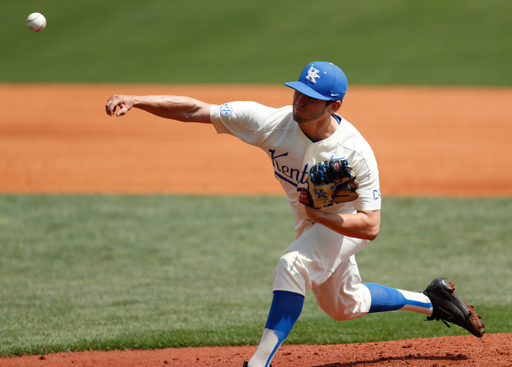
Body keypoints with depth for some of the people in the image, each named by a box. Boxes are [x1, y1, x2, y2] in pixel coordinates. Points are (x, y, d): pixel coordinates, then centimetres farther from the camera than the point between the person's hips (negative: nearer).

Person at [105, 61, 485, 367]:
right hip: (312, 224, 6)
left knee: (293, 264, -33)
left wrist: (319, 215, -42)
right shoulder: (274, 122, -27)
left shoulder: (356, 152, -35)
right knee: (344, 306, 23)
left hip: (346, 223, -6)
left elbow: (371, 227, -33)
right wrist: (134, 100, -40)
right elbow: (196, 110, -30)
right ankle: (431, 300, 43)